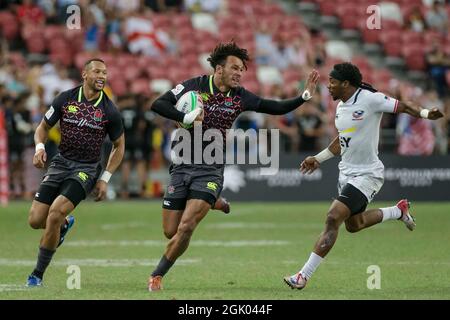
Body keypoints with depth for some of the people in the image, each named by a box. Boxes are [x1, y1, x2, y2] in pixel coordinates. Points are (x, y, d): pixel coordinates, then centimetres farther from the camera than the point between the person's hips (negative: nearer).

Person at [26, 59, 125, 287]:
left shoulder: (109, 111, -5)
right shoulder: (65, 99, -2)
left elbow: (119, 146, 7)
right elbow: (43, 127, 10)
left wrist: (105, 179, 0)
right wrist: (39, 148, -12)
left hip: (87, 169, -3)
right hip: (60, 163, 3)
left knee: (56, 212, -23)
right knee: (35, 220, -5)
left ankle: (38, 274, -9)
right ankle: (64, 225, 34)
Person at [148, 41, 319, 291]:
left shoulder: (240, 97, 2)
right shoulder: (194, 86, -5)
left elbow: (277, 108, 5)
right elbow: (157, 105, -11)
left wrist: (306, 94, -6)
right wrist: (187, 118, -23)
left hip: (211, 171, 0)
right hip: (182, 167, 0)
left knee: (185, 228, -17)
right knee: (170, 231, 3)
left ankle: (157, 275, 2)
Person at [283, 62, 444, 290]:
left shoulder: (369, 99, -17)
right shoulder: (341, 106, 8)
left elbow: (402, 106, -13)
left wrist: (425, 114, -30)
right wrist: (318, 158, 27)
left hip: (367, 175, -9)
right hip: (346, 173, 9)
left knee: (333, 218, -18)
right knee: (353, 225, 20)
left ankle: (304, 276, -17)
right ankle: (399, 211, 41)